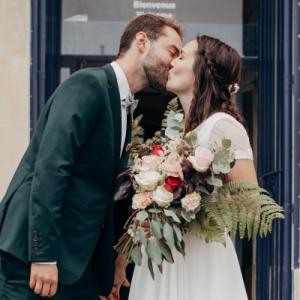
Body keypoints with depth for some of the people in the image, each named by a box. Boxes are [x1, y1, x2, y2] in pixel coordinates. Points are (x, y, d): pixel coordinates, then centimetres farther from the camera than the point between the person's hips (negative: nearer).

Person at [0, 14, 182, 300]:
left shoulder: (124, 110, 16)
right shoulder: (88, 84, -10)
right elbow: (49, 167, -20)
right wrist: (43, 255, -24)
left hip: (77, 260, 9)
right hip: (35, 254, -8)